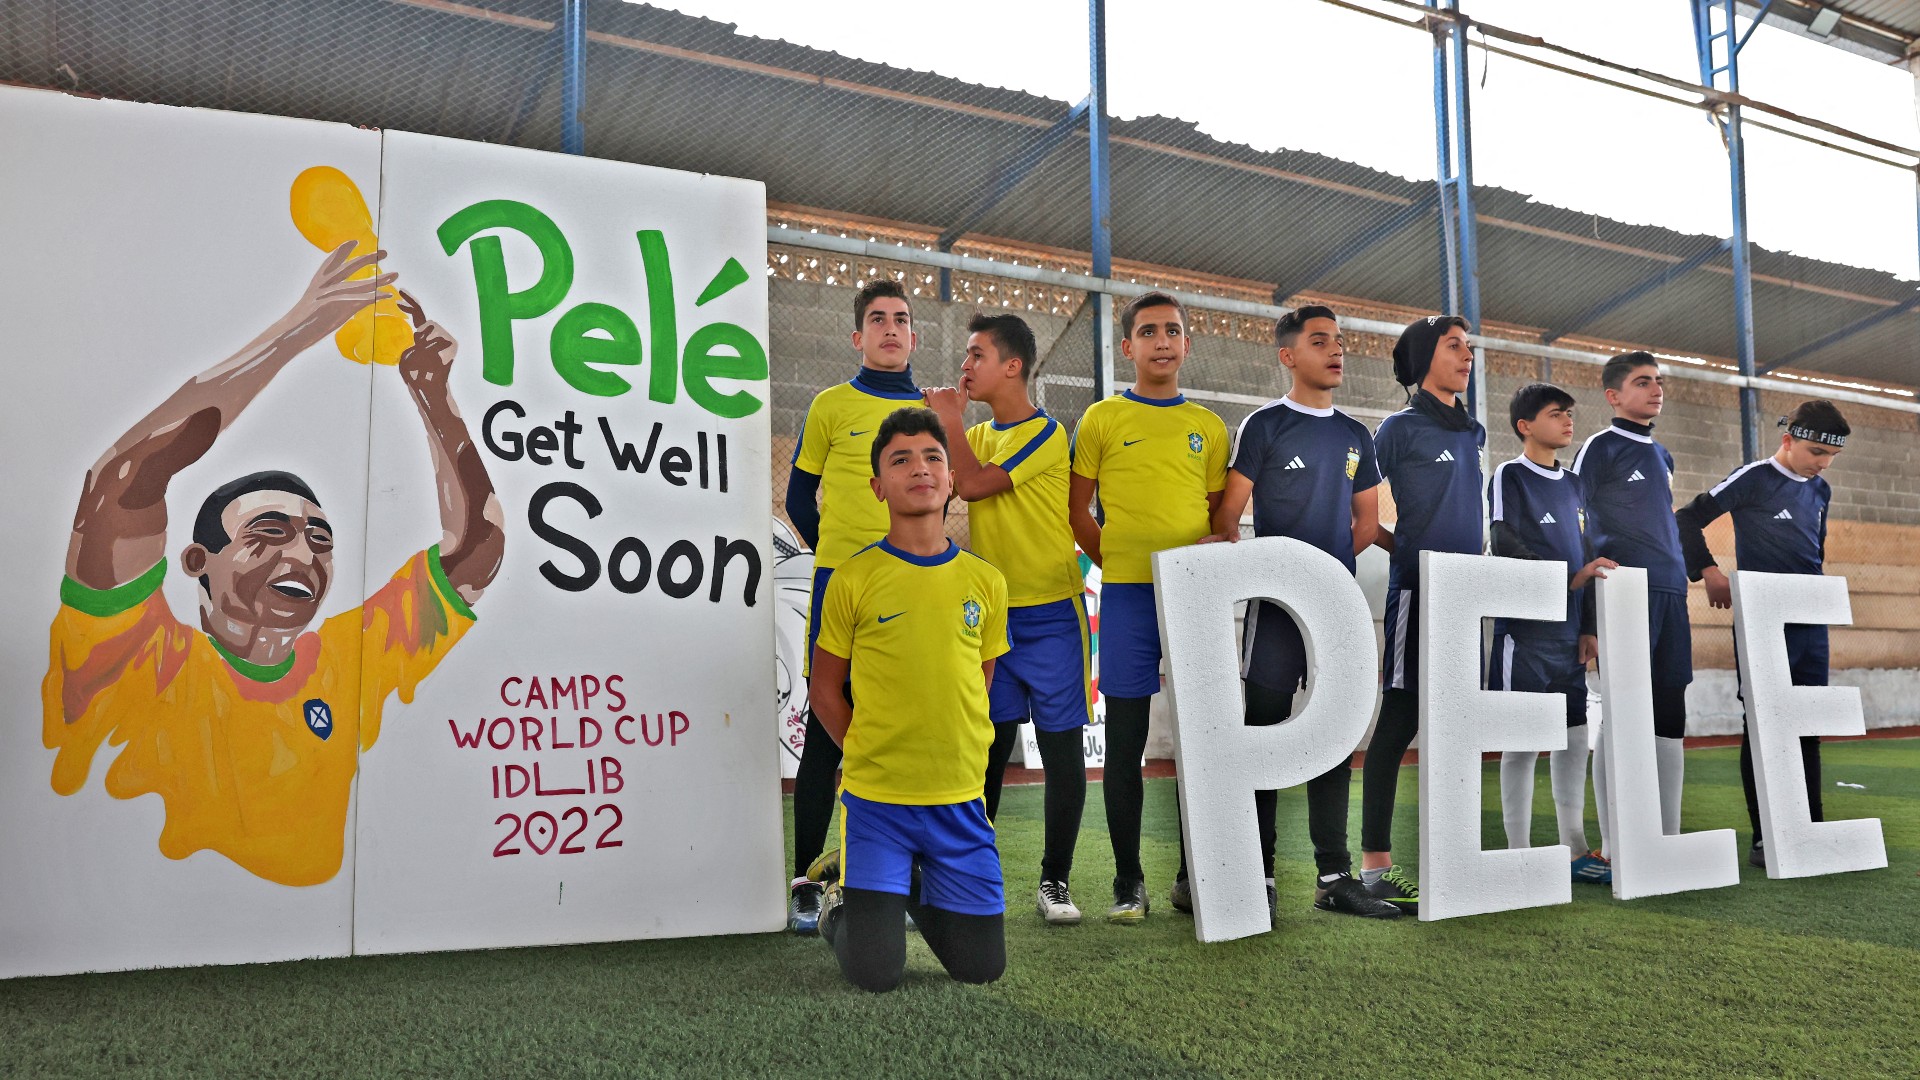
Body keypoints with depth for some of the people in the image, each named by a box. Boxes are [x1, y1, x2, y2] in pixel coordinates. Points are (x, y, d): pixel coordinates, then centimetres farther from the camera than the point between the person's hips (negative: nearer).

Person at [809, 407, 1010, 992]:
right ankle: (845, 904, 28)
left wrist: (954, 756, 6)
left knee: (981, 967, 6)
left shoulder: (986, 581, 3)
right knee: (876, 973, -5)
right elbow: (826, 691, 3)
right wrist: (872, 757, -3)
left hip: (960, 798, 3)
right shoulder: (853, 578, -5)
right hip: (875, 797, -3)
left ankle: (920, 892, 35)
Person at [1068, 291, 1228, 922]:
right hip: (1128, 594, -2)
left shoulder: (1208, 427, 13)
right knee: (1125, 741, 1)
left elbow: (1221, 513, 16)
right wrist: (1117, 563, 0)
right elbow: (1077, 511, 7)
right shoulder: (1102, 420, 5)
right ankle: (1128, 880, 10)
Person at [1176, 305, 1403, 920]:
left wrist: (1333, 561, 5)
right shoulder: (1265, 425, -1)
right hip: (1277, 600, -5)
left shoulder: (1355, 436, 15)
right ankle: (1258, 876, 5)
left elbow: (1367, 521, 19)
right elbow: (1227, 518, -4)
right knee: (1264, 731, -2)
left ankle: (1334, 876, 14)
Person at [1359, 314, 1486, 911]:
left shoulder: (1473, 432, 18)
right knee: (1401, 719, -7)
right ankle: (1376, 863, -3)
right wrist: (1406, 548, -5)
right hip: (1417, 590, -7)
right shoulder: (1400, 428, -2)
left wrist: (1473, 564, 17)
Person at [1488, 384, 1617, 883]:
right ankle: (1519, 855, 1)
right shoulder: (1509, 476, -3)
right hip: (1525, 629, -7)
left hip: (1569, 632, 7)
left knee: (1574, 736, 8)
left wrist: (1590, 625, 15)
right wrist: (1568, 579, -19)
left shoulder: (1574, 485, 18)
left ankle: (1575, 851, 17)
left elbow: (1587, 557, 20)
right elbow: (1506, 547, -13)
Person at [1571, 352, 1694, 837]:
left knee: (1670, 717, 6)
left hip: (1670, 595, 7)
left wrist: (1678, 590, 19)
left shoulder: (1662, 455, 22)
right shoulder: (1600, 447, 0)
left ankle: (1668, 838, 12)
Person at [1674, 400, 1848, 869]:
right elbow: (1686, 520, -7)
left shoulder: (1820, 490, 13)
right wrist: (1709, 572, -11)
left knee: (1808, 727, 9)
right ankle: (1764, 837, 3)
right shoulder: (1753, 478, -6)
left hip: (1811, 623, 6)